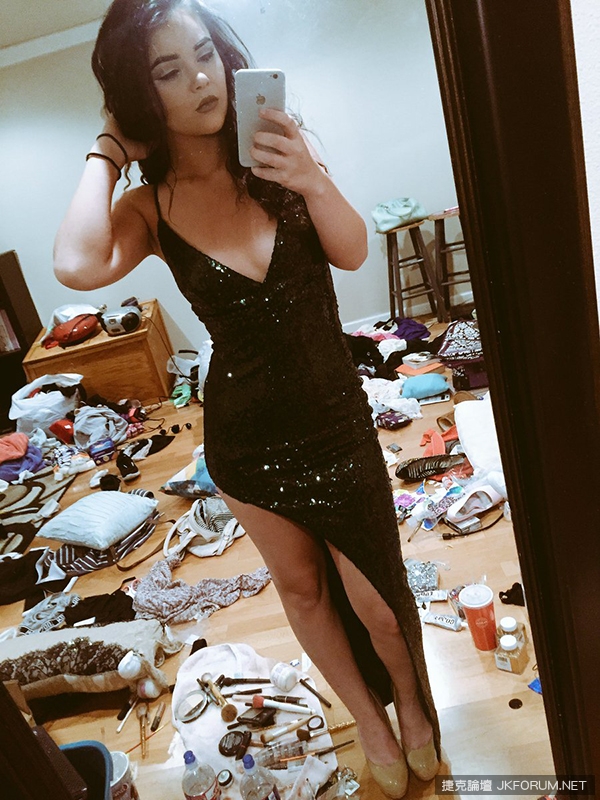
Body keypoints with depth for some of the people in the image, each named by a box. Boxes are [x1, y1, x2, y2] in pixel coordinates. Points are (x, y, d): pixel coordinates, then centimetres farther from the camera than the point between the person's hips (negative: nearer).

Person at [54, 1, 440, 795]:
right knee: (301, 587, 20)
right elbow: (79, 266, -28)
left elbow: (352, 252, -13)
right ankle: (369, 721, 49)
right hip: (245, 438, 1)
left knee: (372, 600, 10)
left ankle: (412, 703, 45)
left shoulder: (278, 144, -5)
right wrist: (108, 151, -14)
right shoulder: (151, 206, -7)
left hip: (337, 422, 0)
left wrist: (311, 179, -32)